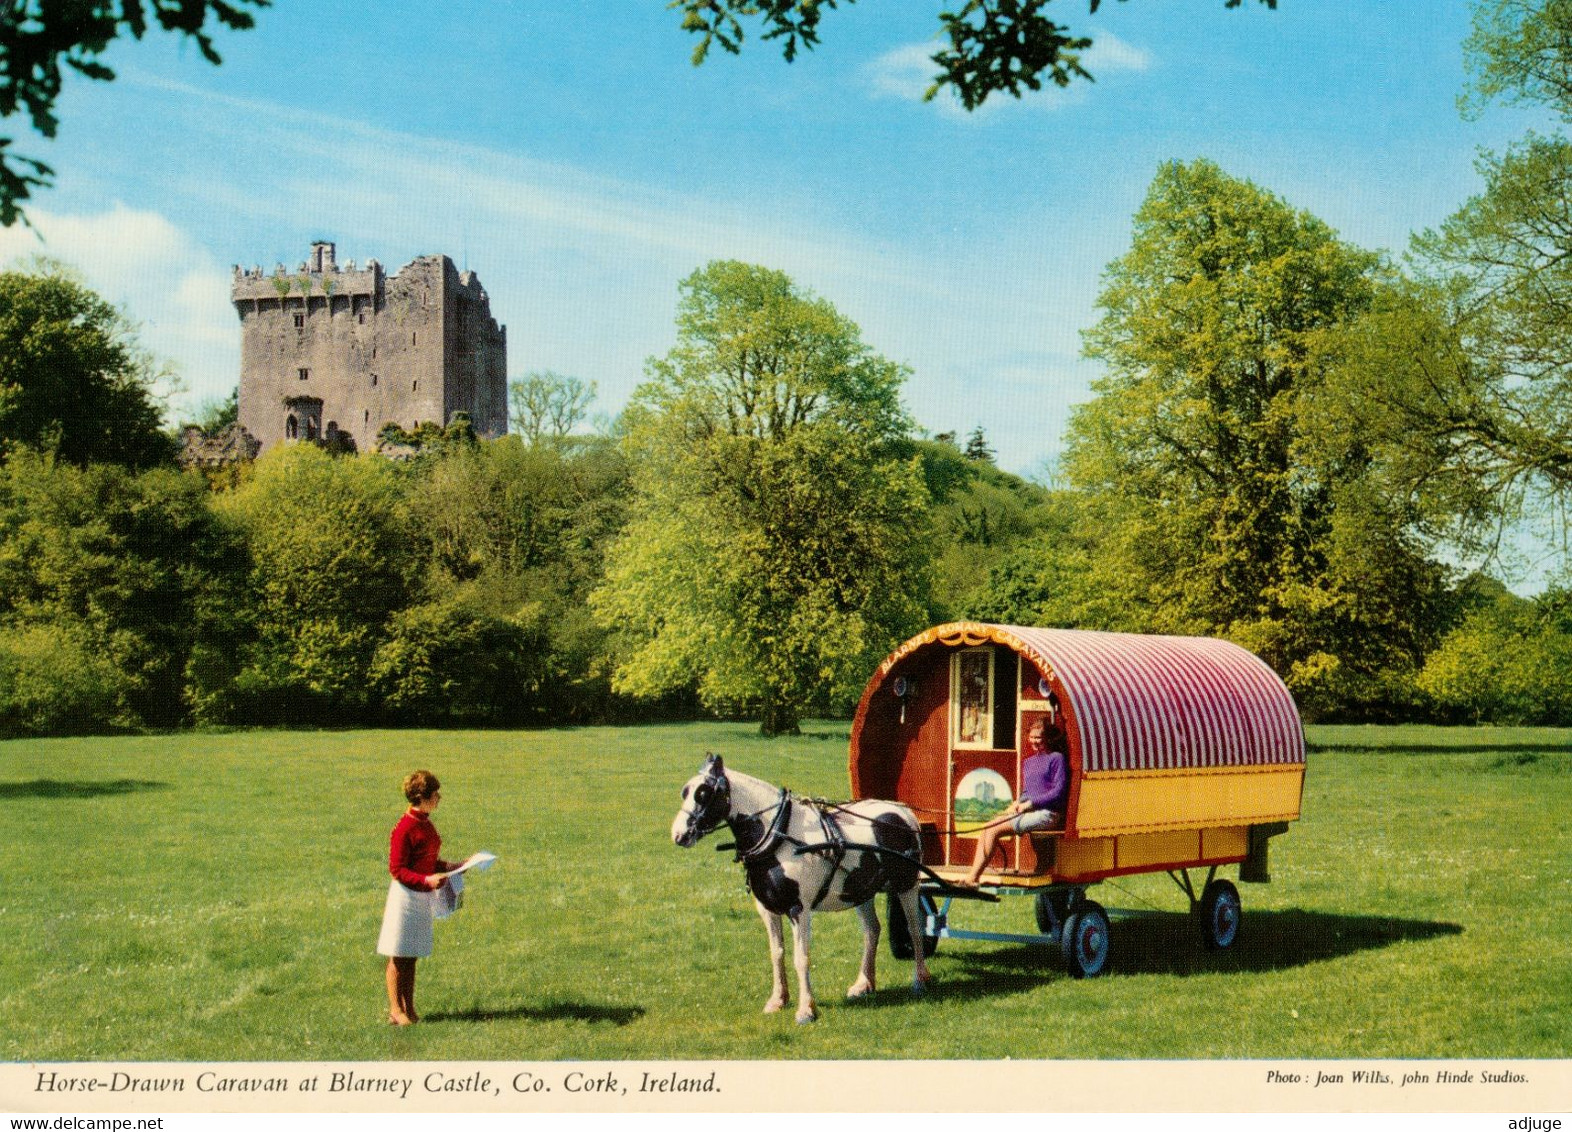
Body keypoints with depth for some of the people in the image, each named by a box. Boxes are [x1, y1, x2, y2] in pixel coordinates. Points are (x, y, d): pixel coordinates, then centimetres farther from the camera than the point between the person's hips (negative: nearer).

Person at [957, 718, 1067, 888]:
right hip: (1025, 810, 8)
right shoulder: (1028, 762, 23)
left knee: (993, 830, -22)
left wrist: (1030, 803, -13)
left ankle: (973, 879, -22)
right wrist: (1017, 803, 3)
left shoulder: (1056, 758, 0)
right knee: (984, 830, -15)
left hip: (1046, 813, -8)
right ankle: (972, 877, -24)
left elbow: (1058, 792, -9)